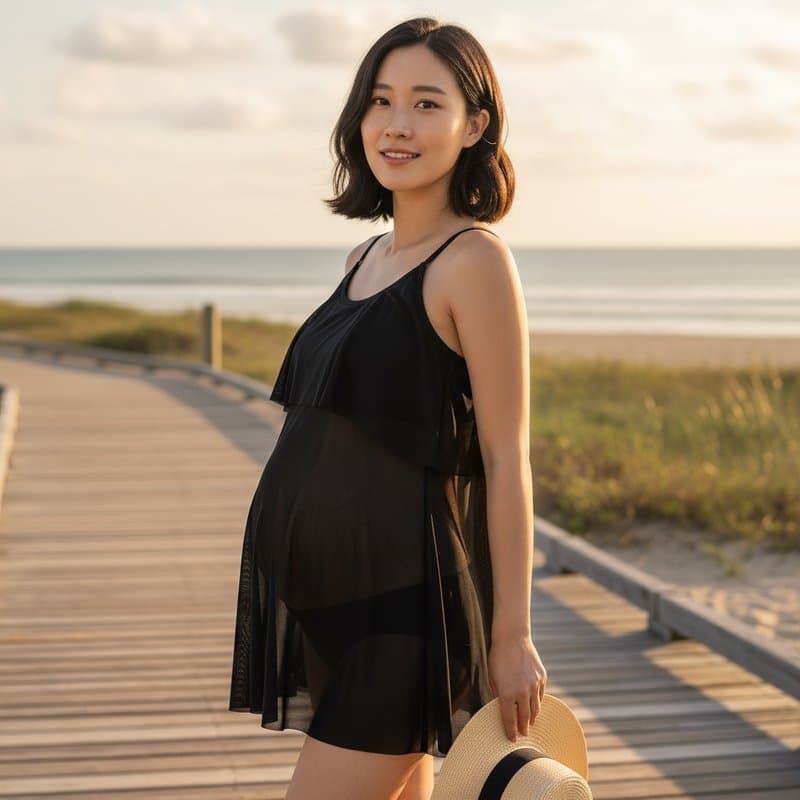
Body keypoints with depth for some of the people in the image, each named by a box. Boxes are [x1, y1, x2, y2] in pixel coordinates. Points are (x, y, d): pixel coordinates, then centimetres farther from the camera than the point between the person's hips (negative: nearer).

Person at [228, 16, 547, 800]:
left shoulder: (474, 261, -13)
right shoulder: (366, 259, 11)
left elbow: (506, 458, -14)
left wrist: (512, 635, -13)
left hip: (402, 599, -8)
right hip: (335, 590, 8)